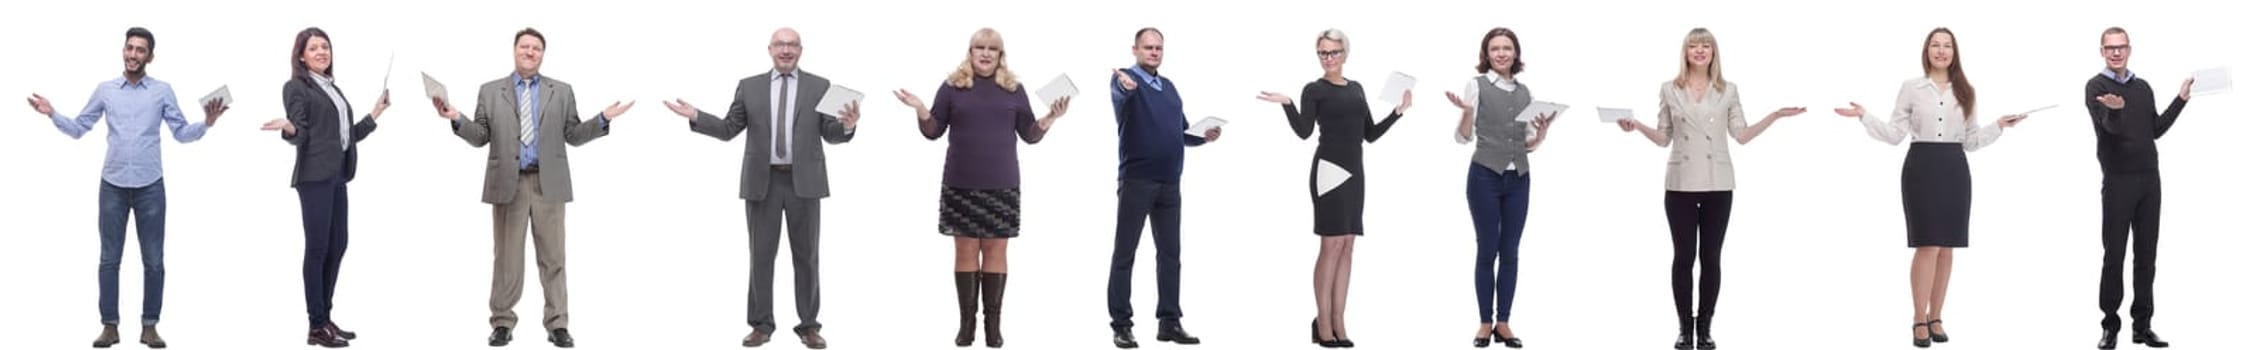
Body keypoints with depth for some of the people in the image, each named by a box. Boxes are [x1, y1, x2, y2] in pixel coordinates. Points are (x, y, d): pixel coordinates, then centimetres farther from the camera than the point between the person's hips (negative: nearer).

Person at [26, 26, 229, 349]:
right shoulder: (105, 90, 8)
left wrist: (207, 123, -13)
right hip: (113, 186, 1)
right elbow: (78, 129, 10)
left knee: (153, 261, 1)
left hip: (150, 187, -1)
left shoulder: (163, 91, 5)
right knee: (110, 259, 1)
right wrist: (52, 115, -5)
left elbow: (182, 133, 4)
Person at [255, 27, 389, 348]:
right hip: (315, 177, -8)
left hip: (336, 176, 8)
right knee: (318, 248, -7)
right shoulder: (296, 87, -2)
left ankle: (325, 320, 14)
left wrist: (377, 111, 20)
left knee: (337, 247, 8)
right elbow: (300, 136, -9)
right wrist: (288, 128, -30)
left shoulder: (332, 88, 19)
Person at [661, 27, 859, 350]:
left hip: (804, 181, -1)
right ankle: (761, 324, 11)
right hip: (762, 181, 1)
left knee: (806, 256, 4)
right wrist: (696, 117, -7)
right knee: (762, 255, 5)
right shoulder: (749, 87, 8)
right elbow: (729, 129, 7)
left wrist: (847, 126, -23)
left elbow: (831, 135, 0)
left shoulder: (819, 86, 5)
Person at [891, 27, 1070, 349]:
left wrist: (1050, 118, -9)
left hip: (1002, 184, 1)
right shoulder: (953, 86, 3)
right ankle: (966, 322, 4)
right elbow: (934, 131, 4)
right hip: (961, 183, -1)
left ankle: (993, 323, 4)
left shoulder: (1013, 89, 7)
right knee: (966, 249, 1)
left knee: (995, 250, 1)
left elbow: (1030, 134, 8)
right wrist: (921, 111, -14)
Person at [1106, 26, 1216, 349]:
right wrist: (1124, 85, -55)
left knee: (1170, 253, 8)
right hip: (1137, 180, -7)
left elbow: (1181, 132, 22)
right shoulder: (1127, 79, -6)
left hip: (1170, 183, 7)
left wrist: (1203, 136, 1)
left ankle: (1170, 322, 13)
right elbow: (1120, 94, -31)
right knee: (1125, 254, -2)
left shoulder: (1169, 87, 16)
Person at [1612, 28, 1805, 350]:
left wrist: (1775, 116, -5)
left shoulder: (1728, 91, 6)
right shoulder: (1670, 90, 5)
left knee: (1710, 256, 3)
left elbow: (1741, 135, 3)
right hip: (1680, 185, 0)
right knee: (1683, 256, 0)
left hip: (1718, 186, 0)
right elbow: (1664, 138, 6)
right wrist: (1637, 127, -10)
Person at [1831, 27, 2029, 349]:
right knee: (1928, 246, -10)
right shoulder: (1911, 88, 3)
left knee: (1946, 248, 5)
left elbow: (1970, 141, 13)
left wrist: (1998, 126, 6)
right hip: (1922, 167, -3)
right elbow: (1894, 135, 0)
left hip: (1954, 170, 3)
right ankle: (1920, 320, -2)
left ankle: (1936, 317, 15)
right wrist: (1863, 116, -10)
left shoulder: (1964, 93, 11)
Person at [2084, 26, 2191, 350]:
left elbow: (2156, 129, 16)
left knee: (2146, 254, 6)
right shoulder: (2096, 86, -5)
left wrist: (2181, 99, 9)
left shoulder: (2143, 87, 13)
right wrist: (2115, 110, -43)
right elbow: (2109, 127, -20)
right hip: (2118, 180, -5)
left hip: (2149, 179, 5)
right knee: (2114, 254, -2)